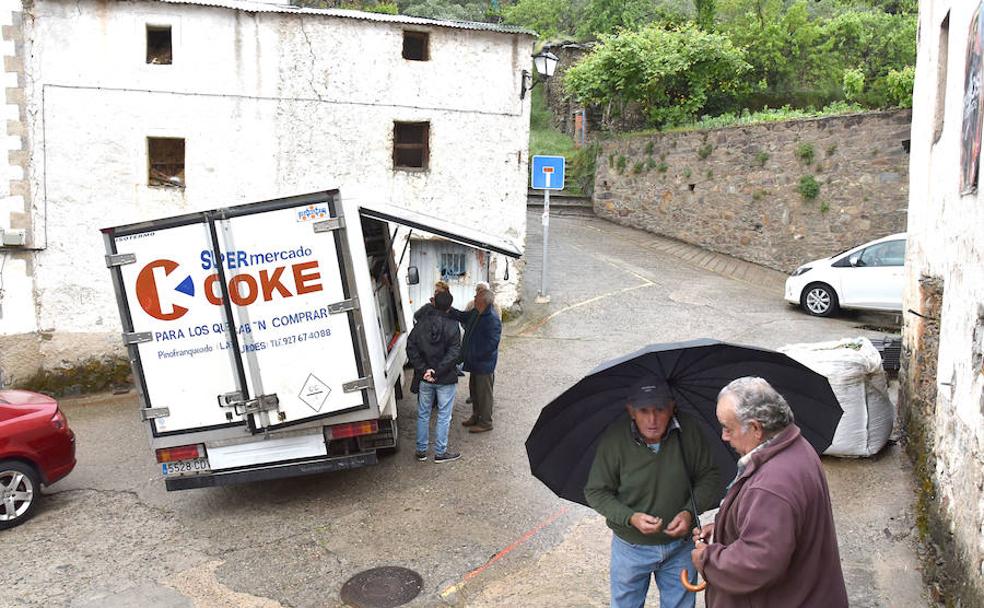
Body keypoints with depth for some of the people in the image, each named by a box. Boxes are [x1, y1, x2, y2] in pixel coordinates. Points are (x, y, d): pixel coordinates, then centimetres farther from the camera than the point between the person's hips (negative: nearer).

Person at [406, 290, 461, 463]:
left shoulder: (421, 324, -1)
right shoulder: (452, 326, -10)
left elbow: (411, 348, -7)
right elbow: (454, 352, -18)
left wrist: (423, 369, -9)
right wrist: (437, 371, -16)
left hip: (424, 378, 3)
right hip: (446, 379, -3)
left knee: (423, 415, 16)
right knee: (444, 416, 8)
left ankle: (421, 451, 23)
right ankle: (440, 452, 14)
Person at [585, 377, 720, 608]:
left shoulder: (689, 430, -15)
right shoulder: (613, 439, -19)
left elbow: (708, 478, -3)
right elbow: (596, 492, -11)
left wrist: (689, 512, -19)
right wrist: (631, 518, -25)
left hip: (680, 545, 1)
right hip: (631, 547, -1)